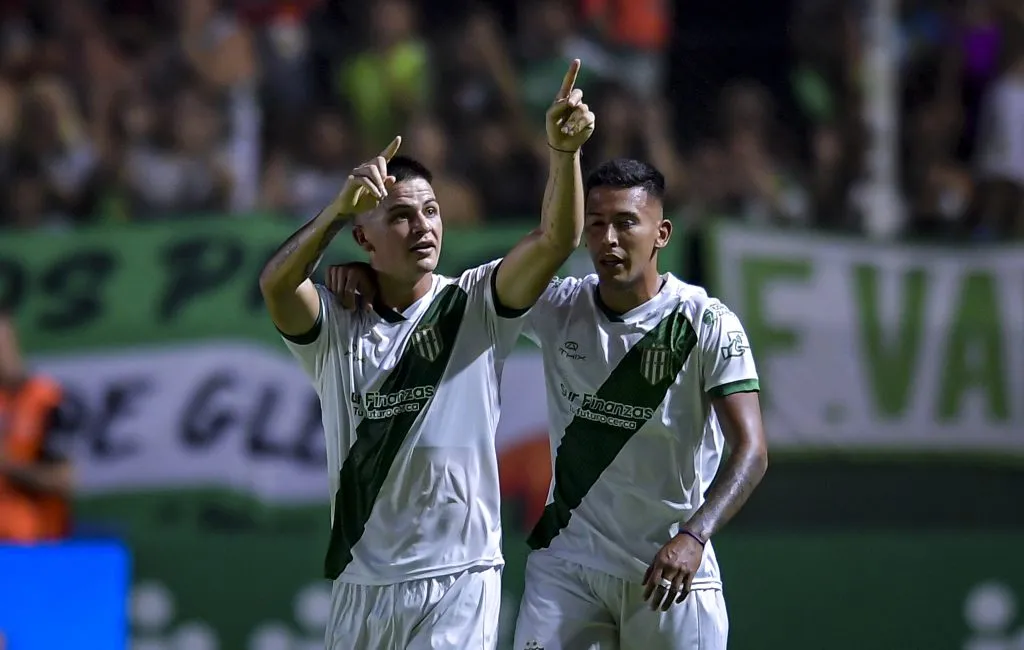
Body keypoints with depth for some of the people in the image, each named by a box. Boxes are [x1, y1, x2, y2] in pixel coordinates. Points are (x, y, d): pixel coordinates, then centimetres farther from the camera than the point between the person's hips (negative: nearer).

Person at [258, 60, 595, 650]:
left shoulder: (474, 306, 2)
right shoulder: (335, 326, 5)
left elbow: (556, 241, -12)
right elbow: (276, 283, -16)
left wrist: (563, 152, -28)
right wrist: (339, 209, -30)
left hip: (457, 579, -3)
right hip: (361, 583, 3)